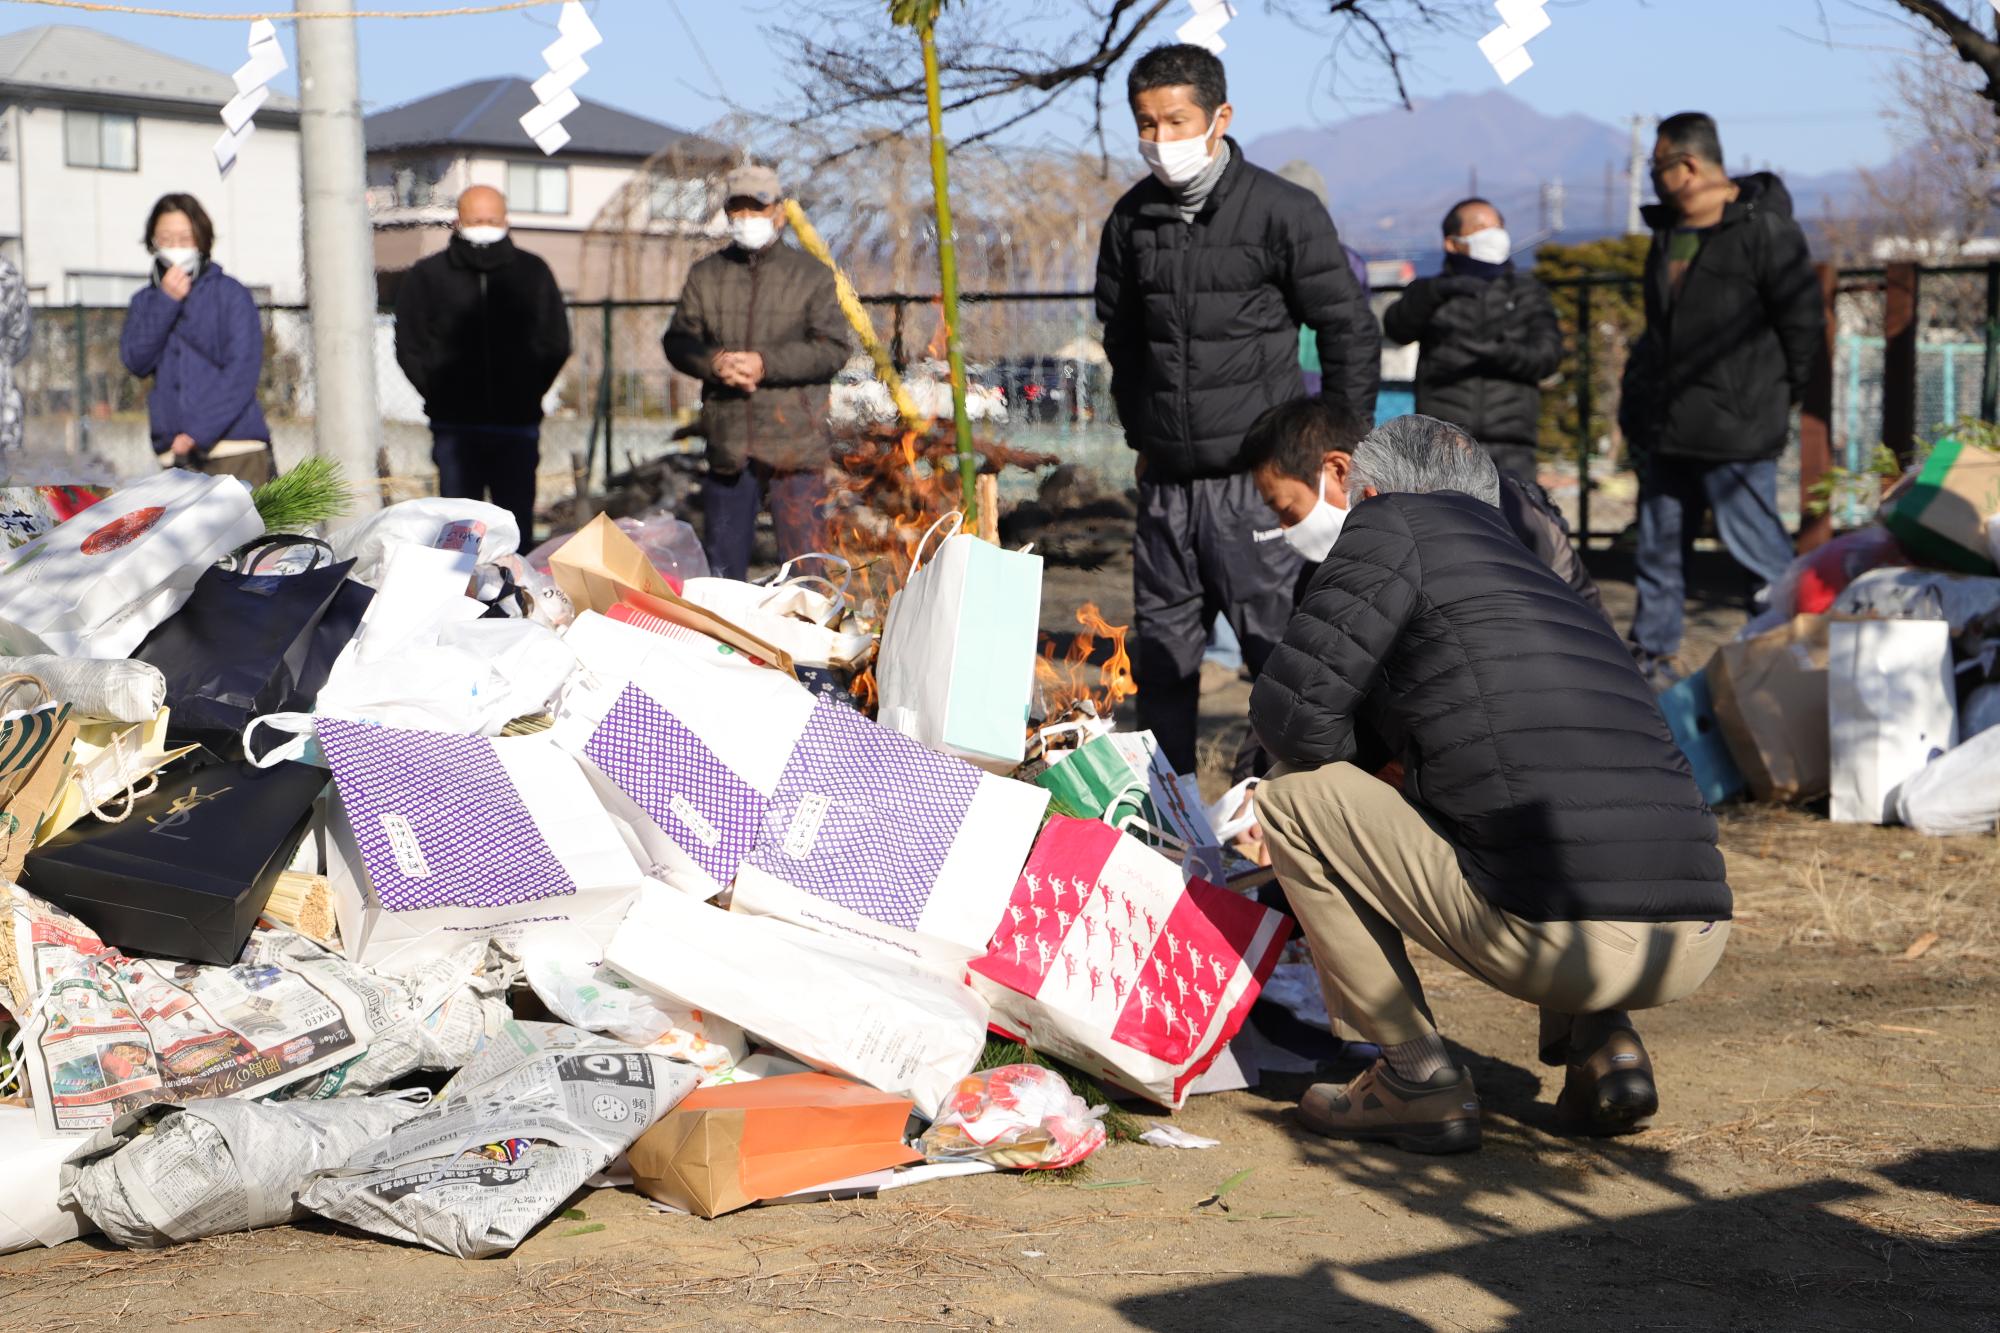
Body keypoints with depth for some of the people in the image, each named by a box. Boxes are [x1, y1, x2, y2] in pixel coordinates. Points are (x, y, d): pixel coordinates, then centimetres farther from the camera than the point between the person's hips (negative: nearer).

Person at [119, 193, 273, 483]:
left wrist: (198, 432, -12)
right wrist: (166, 302, -7)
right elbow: (135, 361, 1)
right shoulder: (146, 302, 16)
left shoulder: (231, 294, 2)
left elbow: (242, 372, -5)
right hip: (177, 452, 3)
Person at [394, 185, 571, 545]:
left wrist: (526, 395, 2)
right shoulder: (426, 276, 4)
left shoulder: (533, 273, 8)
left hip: (518, 425, 1)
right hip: (454, 429, -1)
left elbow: (555, 344, 10)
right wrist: (441, 395, -3)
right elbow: (410, 349, 5)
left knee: (517, 528, 2)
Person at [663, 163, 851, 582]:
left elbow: (833, 348, -5)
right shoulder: (706, 276, 13)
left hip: (795, 445, -3)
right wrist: (714, 361, -13)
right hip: (728, 442, 3)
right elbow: (677, 341, 9)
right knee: (721, 560, 11)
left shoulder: (812, 275, 4)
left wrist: (766, 364, -17)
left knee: (803, 559, -1)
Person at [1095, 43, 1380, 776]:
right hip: (1165, 483, 5)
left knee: (1281, 649, -4)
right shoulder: (1131, 219, 7)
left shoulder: (1283, 212, -6)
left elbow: (1352, 335, -1)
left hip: (1256, 479, -5)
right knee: (1160, 655, 10)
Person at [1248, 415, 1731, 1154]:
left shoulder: (1395, 524, 8)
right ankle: (1599, 1046, 17)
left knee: (1290, 797, 10)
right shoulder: (1534, 574, 29)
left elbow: (1293, 716, 1)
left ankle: (1417, 1078, 9)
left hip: (1556, 941, -7)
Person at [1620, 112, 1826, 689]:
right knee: (1659, 545, 13)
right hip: (1663, 426, 8)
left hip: (1735, 430, -8)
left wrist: (1772, 396, -3)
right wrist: (1641, 394, 16)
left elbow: (1804, 324, -11)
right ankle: (1651, 654, 24)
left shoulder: (1763, 229, -13)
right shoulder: (1667, 231, 13)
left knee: (1755, 544, -6)